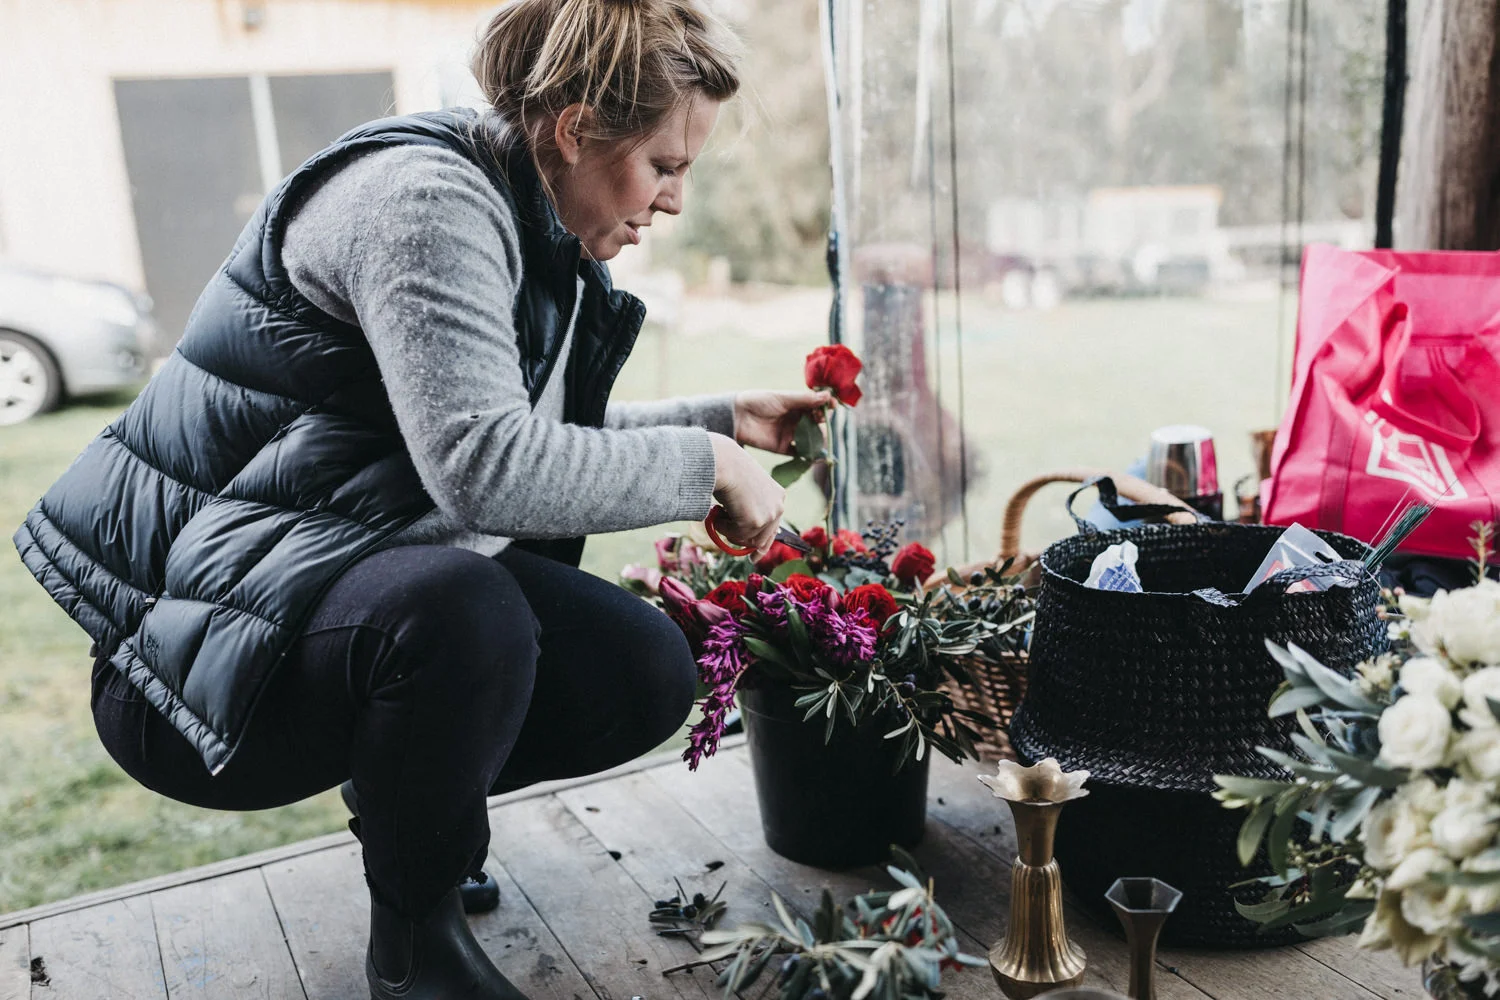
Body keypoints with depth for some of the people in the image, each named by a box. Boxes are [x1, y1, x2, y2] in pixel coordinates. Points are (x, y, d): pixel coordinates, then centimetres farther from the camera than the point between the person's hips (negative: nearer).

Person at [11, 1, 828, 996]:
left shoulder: (534, 232, 10)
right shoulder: (426, 198, -21)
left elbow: (549, 432, 20)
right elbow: (485, 463, -32)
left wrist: (725, 419, 12)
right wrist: (703, 466, -21)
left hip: (403, 595, 9)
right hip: (207, 635, -9)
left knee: (651, 674, -4)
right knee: (456, 609, -39)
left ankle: (405, 792, 20)